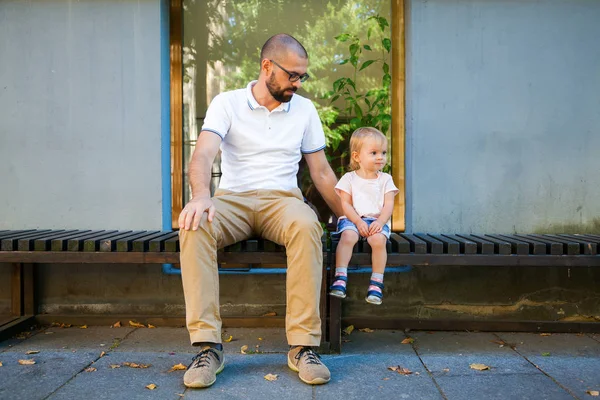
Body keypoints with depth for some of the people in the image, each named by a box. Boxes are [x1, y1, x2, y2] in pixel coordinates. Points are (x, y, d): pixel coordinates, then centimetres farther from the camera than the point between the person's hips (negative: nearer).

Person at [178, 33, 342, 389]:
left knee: (307, 226, -35)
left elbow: (321, 172, 14)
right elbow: (203, 153, -14)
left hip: (282, 199, 1)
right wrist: (201, 195, -35)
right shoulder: (227, 103, 3)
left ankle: (303, 346, -29)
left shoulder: (305, 109, 11)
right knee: (195, 225, -34)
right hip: (232, 199, 0)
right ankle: (208, 345, -28)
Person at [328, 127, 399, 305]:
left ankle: (377, 281, -23)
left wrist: (380, 221, -16)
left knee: (378, 240, -31)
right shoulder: (349, 178, 7)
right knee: (347, 237, -33)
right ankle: (340, 277, -32)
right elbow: (346, 204, 0)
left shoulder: (385, 179, 12)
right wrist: (358, 221, -15)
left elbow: (388, 205, 3)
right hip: (353, 219, -1)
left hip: (377, 220, 1)